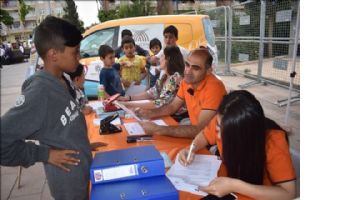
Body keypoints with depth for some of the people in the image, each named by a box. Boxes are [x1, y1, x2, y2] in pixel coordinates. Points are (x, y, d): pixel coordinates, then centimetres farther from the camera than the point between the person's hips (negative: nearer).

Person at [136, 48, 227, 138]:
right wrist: (150, 113, -10)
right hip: (196, 132, 6)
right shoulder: (187, 80, -5)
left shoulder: (214, 88, -28)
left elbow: (201, 130, -32)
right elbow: (173, 106, 9)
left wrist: (158, 129, -32)